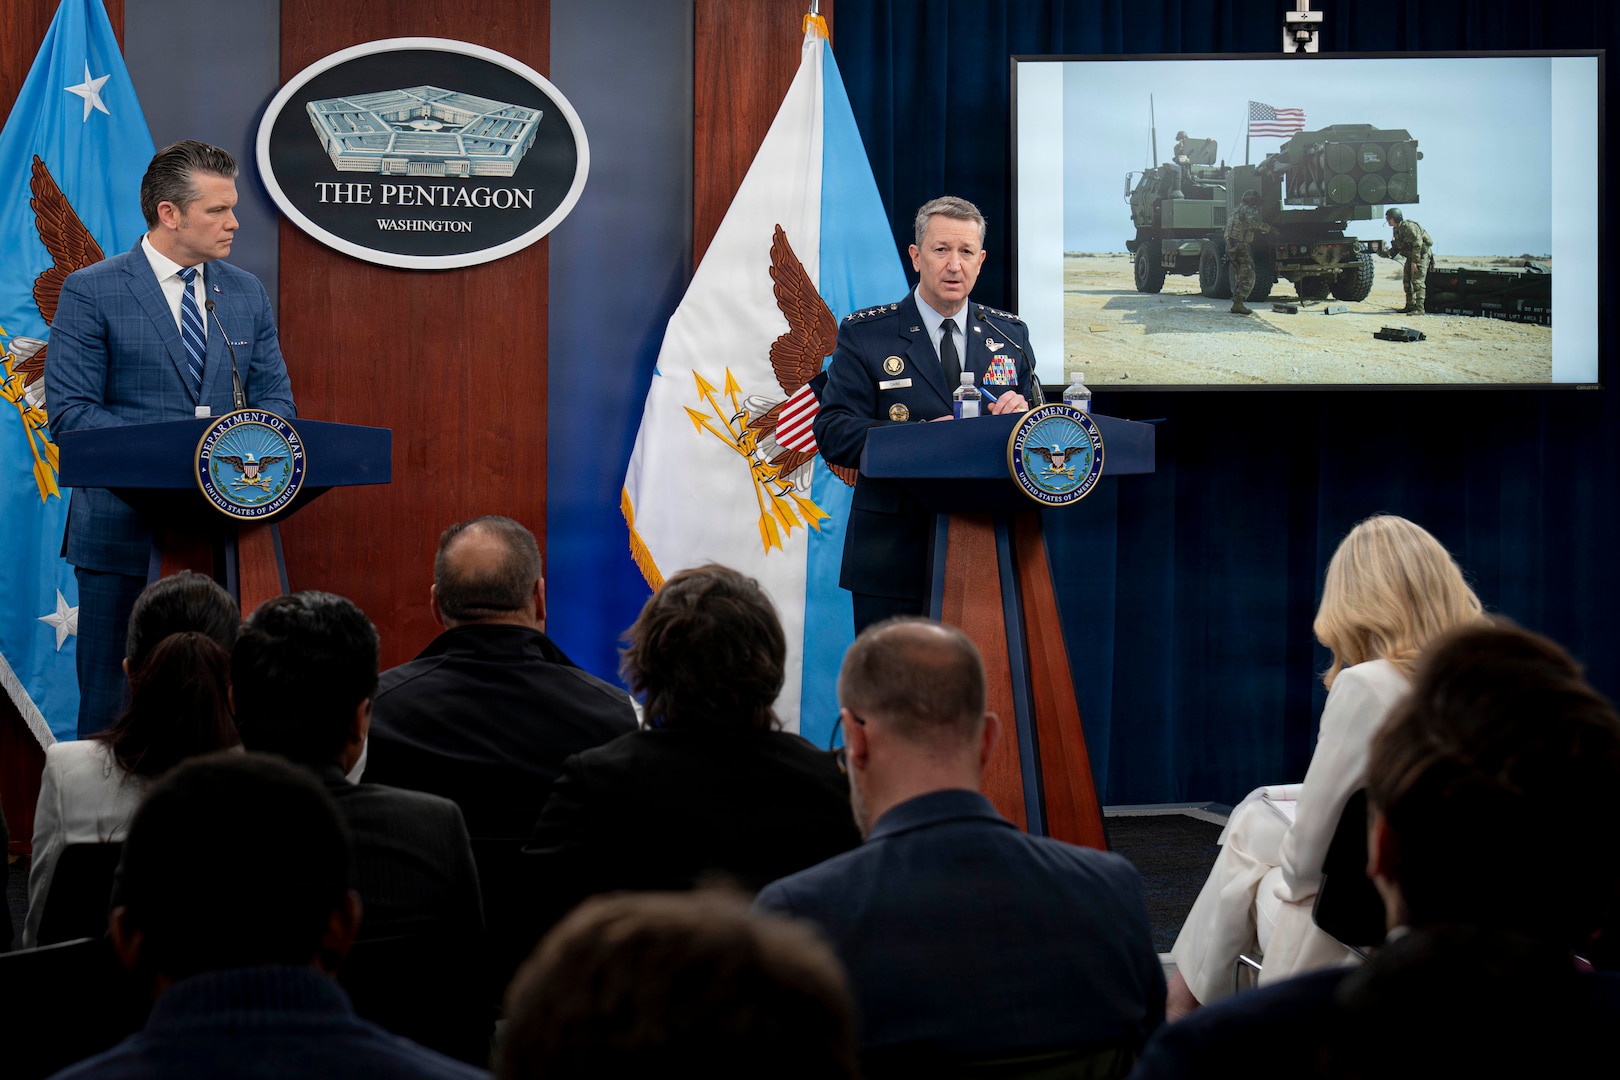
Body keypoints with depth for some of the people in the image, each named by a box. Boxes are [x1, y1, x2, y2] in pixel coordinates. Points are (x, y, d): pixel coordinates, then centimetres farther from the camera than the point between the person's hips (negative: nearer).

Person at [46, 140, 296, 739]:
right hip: (124, 529, -4)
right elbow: (69, 410, -8)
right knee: (112, 702, 0)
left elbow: (275, 396, 13)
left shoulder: (247, 294, 13)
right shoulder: (90, 292, -3)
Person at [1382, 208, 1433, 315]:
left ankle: (1419, 308, -18)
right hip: (1411, 256, 10)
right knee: (1406, 281, 12)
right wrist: (1389, 253, -2)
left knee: (1417, 282, -16)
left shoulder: (1409, 227, -22)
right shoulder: (1396, 229, 8)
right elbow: (1397, 247, 17)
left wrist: (1414, 262, -26)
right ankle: (1410, 306, 21)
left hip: (1422, 255, -10)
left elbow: (1417, 244, -25)